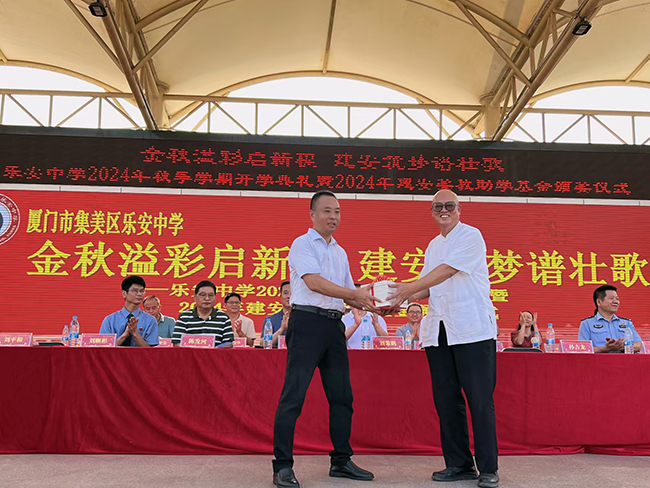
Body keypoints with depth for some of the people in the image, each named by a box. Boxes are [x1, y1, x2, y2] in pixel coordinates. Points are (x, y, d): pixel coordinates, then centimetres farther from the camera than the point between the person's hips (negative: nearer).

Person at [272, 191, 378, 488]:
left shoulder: (340, 252, 20)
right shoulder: (303, 244, -2)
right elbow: (314, 282, -16)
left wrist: (372, 306, 1)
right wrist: (355, 294, -20)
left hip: (334, 325, 8)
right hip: (307, 321, -8)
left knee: (342, 395, 10)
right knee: (294, 394, -8)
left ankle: (341, 461, 21)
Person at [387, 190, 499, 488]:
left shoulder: (471, 236, -3)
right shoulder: (433, 245, 19)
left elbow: (447, 270, -15)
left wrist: (409, 287, -19)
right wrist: (403, 297, 2)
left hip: (472, 329, -7)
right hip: (438, 332, 7)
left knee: (480, 399, -3)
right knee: (446, 399, 8)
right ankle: (458, 464, 19)